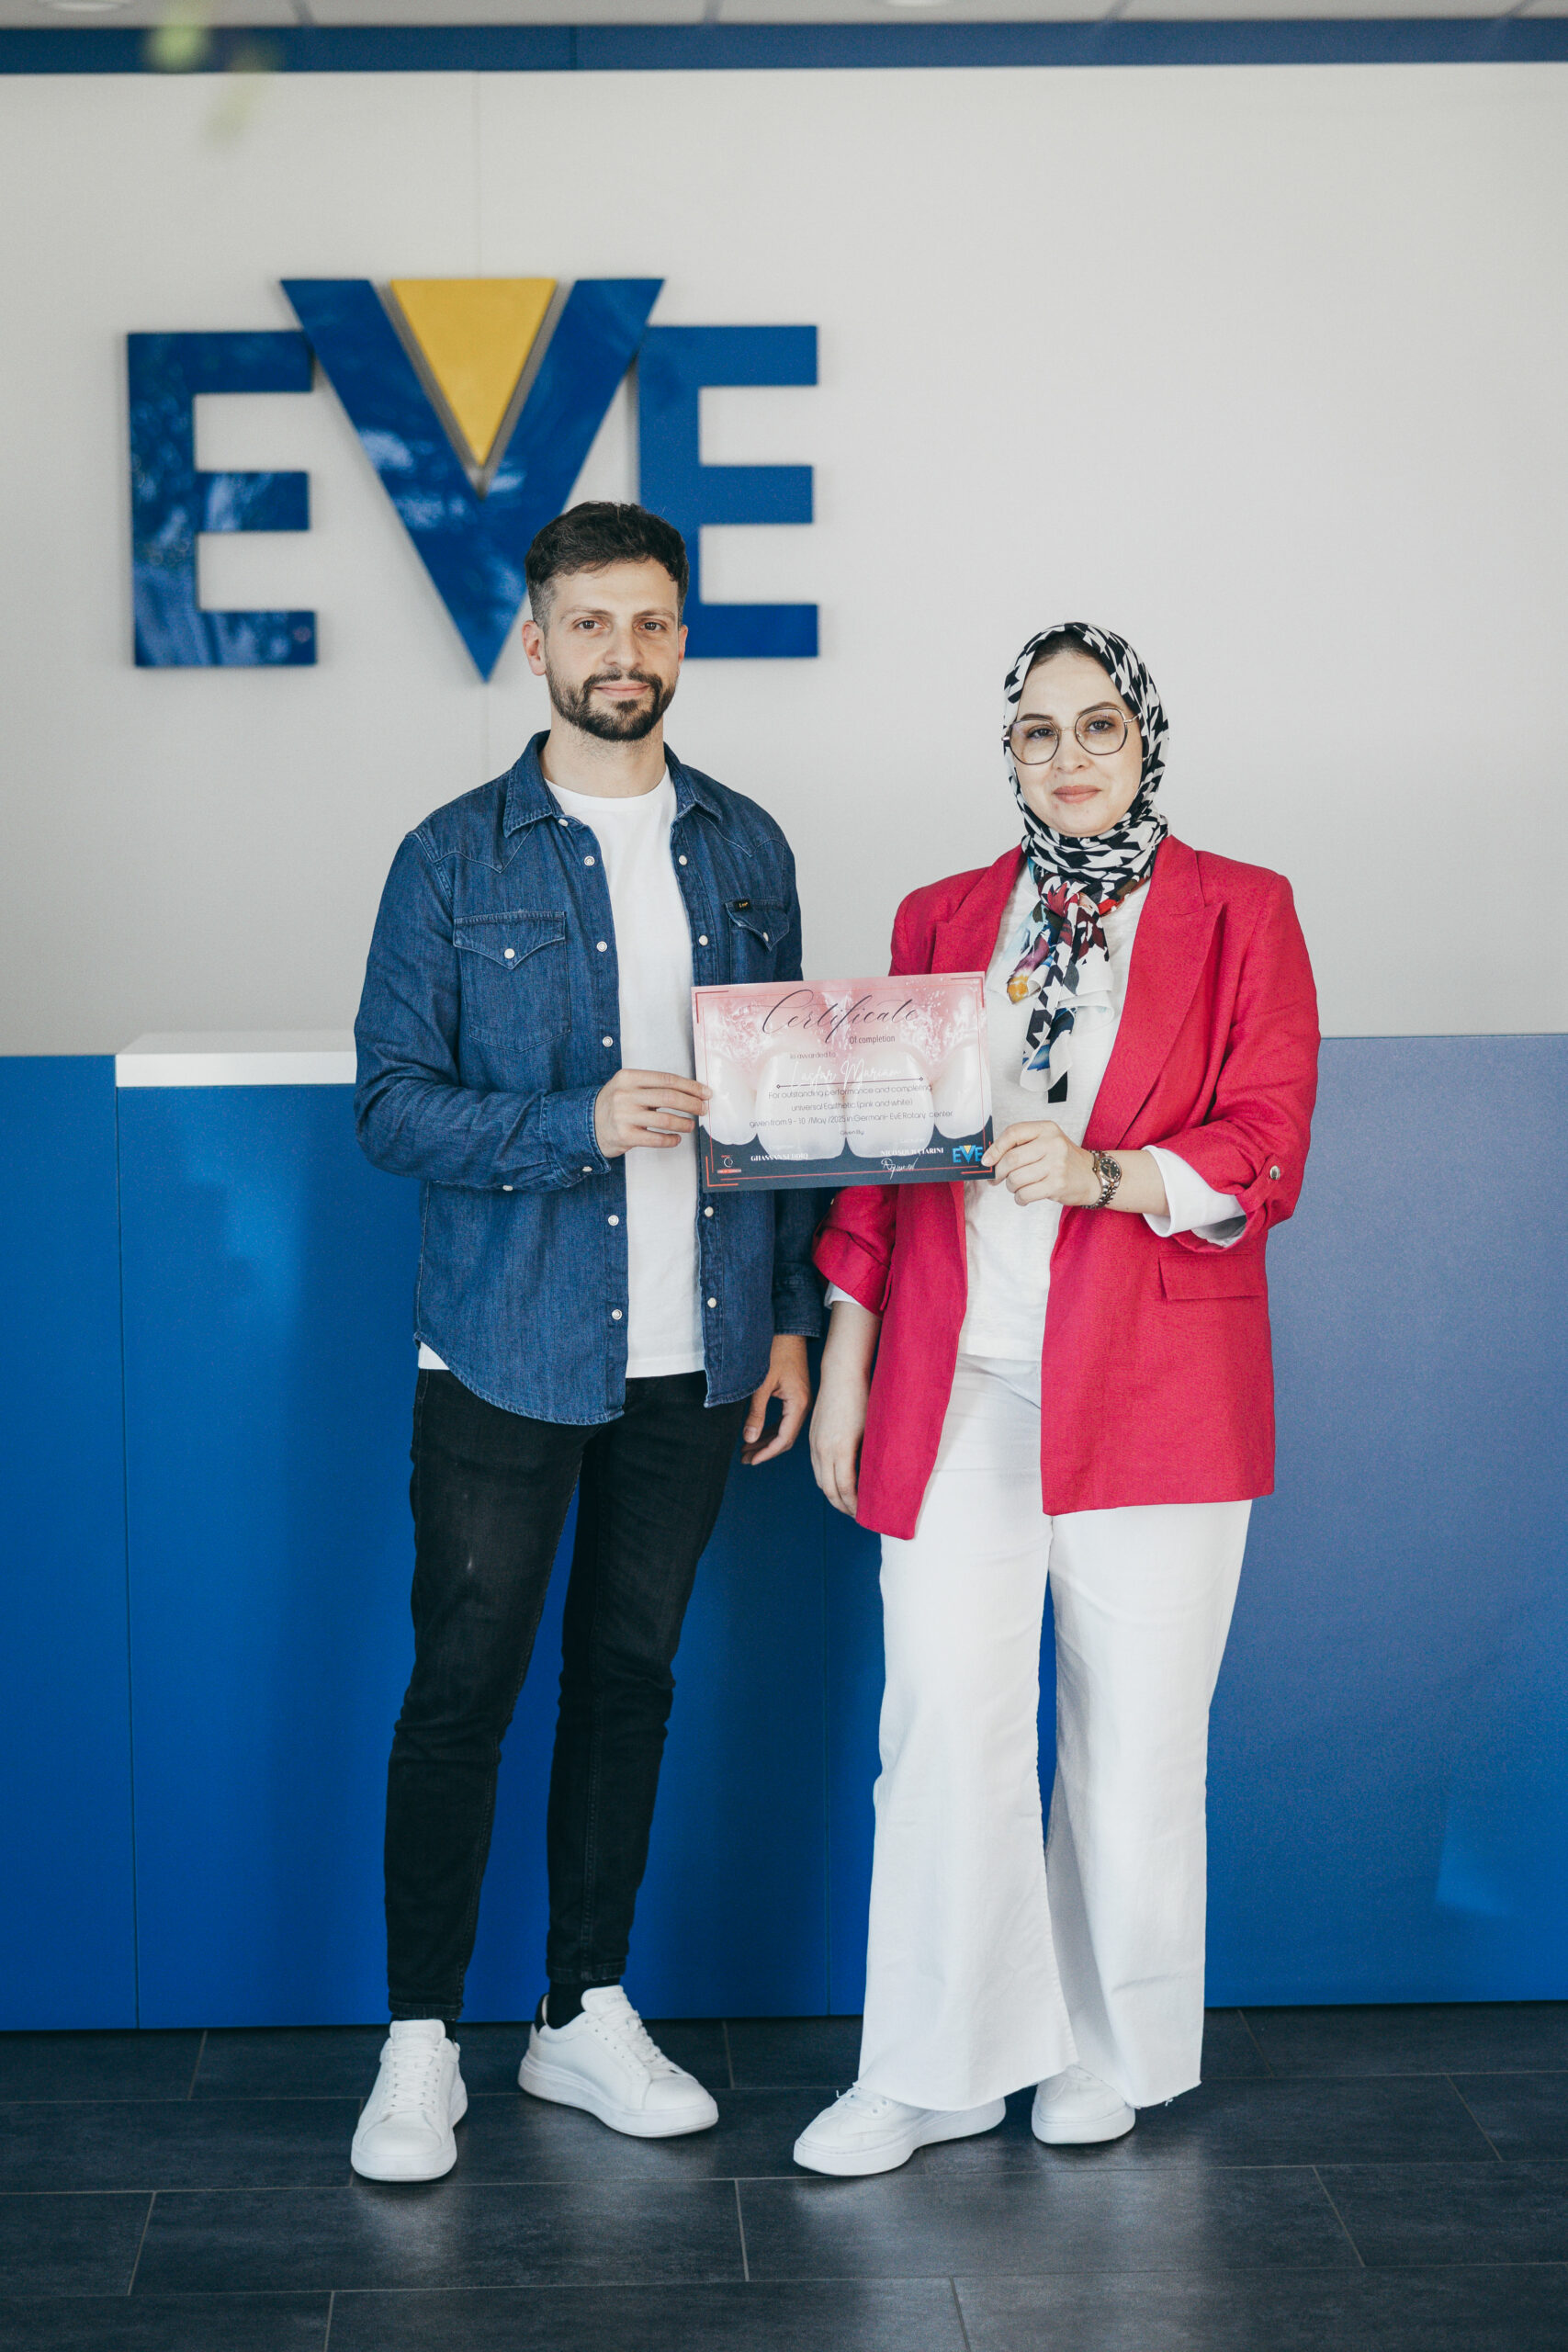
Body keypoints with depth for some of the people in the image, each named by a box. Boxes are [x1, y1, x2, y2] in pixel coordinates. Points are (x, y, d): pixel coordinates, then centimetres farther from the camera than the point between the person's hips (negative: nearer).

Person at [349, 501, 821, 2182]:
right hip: (509, 1349, -3)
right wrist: (580, 1127, -21)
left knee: (630, 1674, 11)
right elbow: (391, 1103, -6)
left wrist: (791, 1314, 7)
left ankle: (587, 2015, 24)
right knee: (463, 1683, 0)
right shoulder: (455, 859, -1)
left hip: (692, 1350, 3)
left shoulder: (744, 851, 9)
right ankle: (419, 2042, 13)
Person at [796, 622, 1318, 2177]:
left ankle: (1112, 2054, 23)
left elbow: (1265, 1152, -3)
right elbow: (877, 1151, 15)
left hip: (1150, 1388, -2)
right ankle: (937, 2073, 12)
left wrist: (1101, 1174, -19)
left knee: (1135, 1736, 4)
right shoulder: (940, 921, 14)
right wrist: (845, 1351, 9)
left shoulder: (1239, 914, 5)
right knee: (943, 1725, -1)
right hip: (955, 1387, 2)